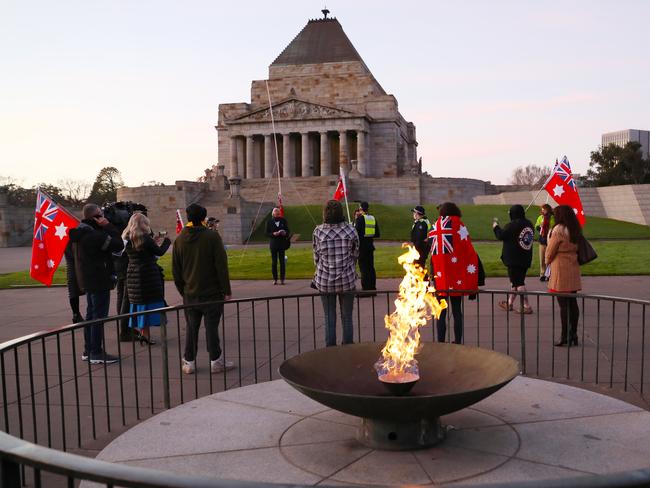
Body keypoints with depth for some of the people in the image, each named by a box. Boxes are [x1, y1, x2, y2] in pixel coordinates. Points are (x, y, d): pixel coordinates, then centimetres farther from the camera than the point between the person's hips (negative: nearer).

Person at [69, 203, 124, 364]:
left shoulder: (79, 233, 10)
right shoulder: (94, 235, -22)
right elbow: (118, 245, -19)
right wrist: (108, 226, -13)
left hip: (87, 280, 10)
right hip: (99, 280, -10)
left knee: (91, 314, 17)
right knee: (99, 316, -4)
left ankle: (88, 350, 23)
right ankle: (96, 353, -1)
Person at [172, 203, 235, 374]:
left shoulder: (179, 239, 2)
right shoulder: (212, 236, -11)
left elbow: (175, 269, 7)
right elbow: (221, 265, -11)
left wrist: (183, 290, 17)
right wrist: (226, 290, -5)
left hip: (189, 294, 4)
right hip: (212, 292, -4)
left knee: (191, 328, 12)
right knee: (211, 327, 2)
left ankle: (189, 362, 18)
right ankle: (216, 361, 10)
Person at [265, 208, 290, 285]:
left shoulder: (283, 220, 6)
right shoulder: (269, 222, 3)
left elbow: (287, 230, 10)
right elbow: (267, 233, 1)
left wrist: (285, 233, -12)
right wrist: (273, 234, -17)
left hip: (282, 243, 0)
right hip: (273, 244, 0)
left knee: (282, 261, -1)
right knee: (274, 262, 1)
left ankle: (282, 279, 5)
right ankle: (275, 279, 8)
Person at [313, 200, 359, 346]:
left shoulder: (318, 232, -8)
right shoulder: (350, 230, -7)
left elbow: (317, 257, 0)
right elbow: (355, 255, 2)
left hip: (325, 281, 0)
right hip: (347, 280, 0)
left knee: (329, 319, 10)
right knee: (347, 318, 12)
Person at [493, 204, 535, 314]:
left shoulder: (512, 225, -17)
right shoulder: (529, 224, 7)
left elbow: (501, 236, -13)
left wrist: (496, 226, 7)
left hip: (514, 259, -8)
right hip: (525, 259, 8)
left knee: (518, 282, -4)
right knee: (515, 280, 18)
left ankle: (527, 306, -7)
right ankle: (509, 303, 31)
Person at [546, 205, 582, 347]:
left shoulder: (558, 230, -13)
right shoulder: (575, 230, 9)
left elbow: (550, 252, -9)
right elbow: (576, 249, 11)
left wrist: (547, 261, 11)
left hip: (561, 271, -8)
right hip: (573, 270, 8)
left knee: (563, 304, -4)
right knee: (573, 303, 11)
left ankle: (565, 337, -1)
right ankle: (573, 335, 16)